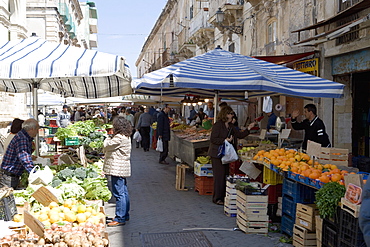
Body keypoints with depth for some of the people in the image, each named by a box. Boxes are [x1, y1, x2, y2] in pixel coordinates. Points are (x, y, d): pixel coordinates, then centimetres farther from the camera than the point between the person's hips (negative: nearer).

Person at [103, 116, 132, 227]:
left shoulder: (119, 138, -19)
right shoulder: (126, 137, 14)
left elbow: (106, 146, -9)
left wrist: (108, 139, 6)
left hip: (117, 169, -11)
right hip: (122, 169, 11)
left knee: (119, 193, -8)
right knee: (124, 192, 16)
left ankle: (120, 218, -5)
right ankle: (125, 215, 25)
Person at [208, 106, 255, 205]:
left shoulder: (231, 126, 14)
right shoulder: (217, 125, -11)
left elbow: (240, 135, 13)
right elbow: (213, 139, -15)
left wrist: (248, 129, 1)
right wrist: (225, 140, -23)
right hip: (217, 154, -8)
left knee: (226, 175, 11)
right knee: (219, 176, -5)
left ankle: (223, 196, 19)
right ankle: (217, 198, 2)